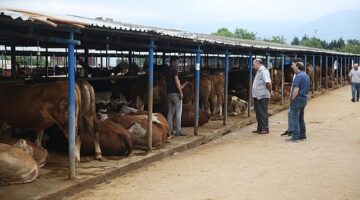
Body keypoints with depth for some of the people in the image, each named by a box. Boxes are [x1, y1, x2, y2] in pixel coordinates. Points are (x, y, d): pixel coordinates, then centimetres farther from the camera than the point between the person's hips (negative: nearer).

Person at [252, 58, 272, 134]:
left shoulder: (264, 71, -15)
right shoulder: (259, 71, 16)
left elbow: (268, 83, -24)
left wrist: (270, 91, -13)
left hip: (262, 96, -10)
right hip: (257, 96, 10)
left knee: (263, 113, -3)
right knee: (258, 113, 15)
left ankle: (265, 129, 4)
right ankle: (259, 128, 23)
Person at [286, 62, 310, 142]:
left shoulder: (299, 76, -16)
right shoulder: (306, 76, 15)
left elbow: (296, 90, -22)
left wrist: (292, 99, -12)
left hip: (298, 99, -10)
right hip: (304, 98, 10)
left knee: (294, 118, -7)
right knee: (300, 118, 17)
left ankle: (295, 137, -9)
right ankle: (302, 135, 22)